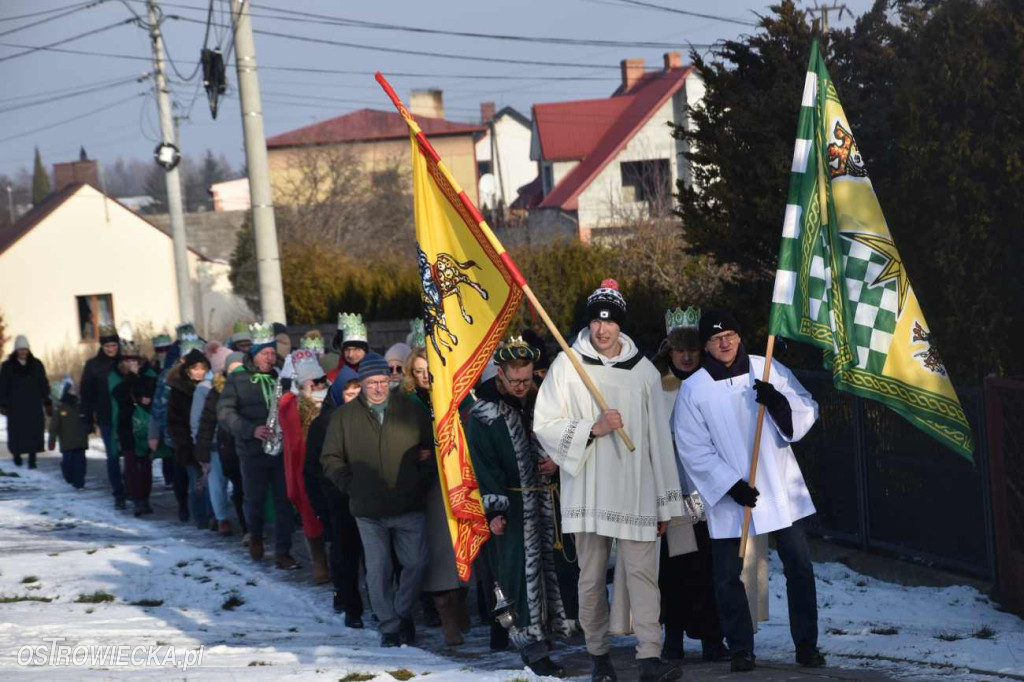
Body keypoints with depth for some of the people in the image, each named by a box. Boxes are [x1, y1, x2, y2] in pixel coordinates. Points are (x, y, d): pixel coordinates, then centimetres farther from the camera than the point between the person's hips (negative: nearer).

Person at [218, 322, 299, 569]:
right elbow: (225, 412, -7)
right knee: (255, 500, 9)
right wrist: (251, 430, -20)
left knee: (284, 501, -2)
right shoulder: (238, 379, -1)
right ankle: (255, 536, 38)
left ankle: (283, 552, 4)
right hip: (253, 452, -2)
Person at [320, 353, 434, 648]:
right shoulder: (344, 417, 4)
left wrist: (422, 479, -1)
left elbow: (432, 447, 11)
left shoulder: (411, 411, 4)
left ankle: (402, 613, 17)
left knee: (416, 563, -3)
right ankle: (389, 626, 11)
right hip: (369, 511, 0)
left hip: (409, 507, 0)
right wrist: (351, 485, -2)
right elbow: (331, 459, 9)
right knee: (378, 570, 2)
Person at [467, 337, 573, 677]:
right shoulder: (483, 414, -8)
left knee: (547, 567, 6)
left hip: (542, 501, 5)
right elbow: (483, 466, -10)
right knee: (523, 572, -7)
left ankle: (542, 633, 15)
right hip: (512, 505, -5)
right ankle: (534, 648, -5)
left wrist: (556, 460, -1)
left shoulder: (537, 401, 9)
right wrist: (494, 511, -15)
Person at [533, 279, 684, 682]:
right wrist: (592, 429, -15)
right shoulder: (567, 365, 2)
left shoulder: (643, 370, 8)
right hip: (588, 491, -1)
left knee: (642, 572, -8)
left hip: (636, 493, 1)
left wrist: (666, 503, 8)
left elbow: (659, 439, 10)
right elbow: (544, 424, 0)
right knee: (592, 577, 4)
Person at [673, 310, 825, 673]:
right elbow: (693, 450, -4)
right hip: (727, 494, -1)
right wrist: (730, 485, -13)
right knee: (727, 576, 2)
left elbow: (808, 410, 2)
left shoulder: (769, 370, 0)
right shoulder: (693, 390, -3)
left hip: (780, 489, 1)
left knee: (799, 567, 2)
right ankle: (741, 650, 14)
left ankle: (806, 645, 12)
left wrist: (780, 402, -20)